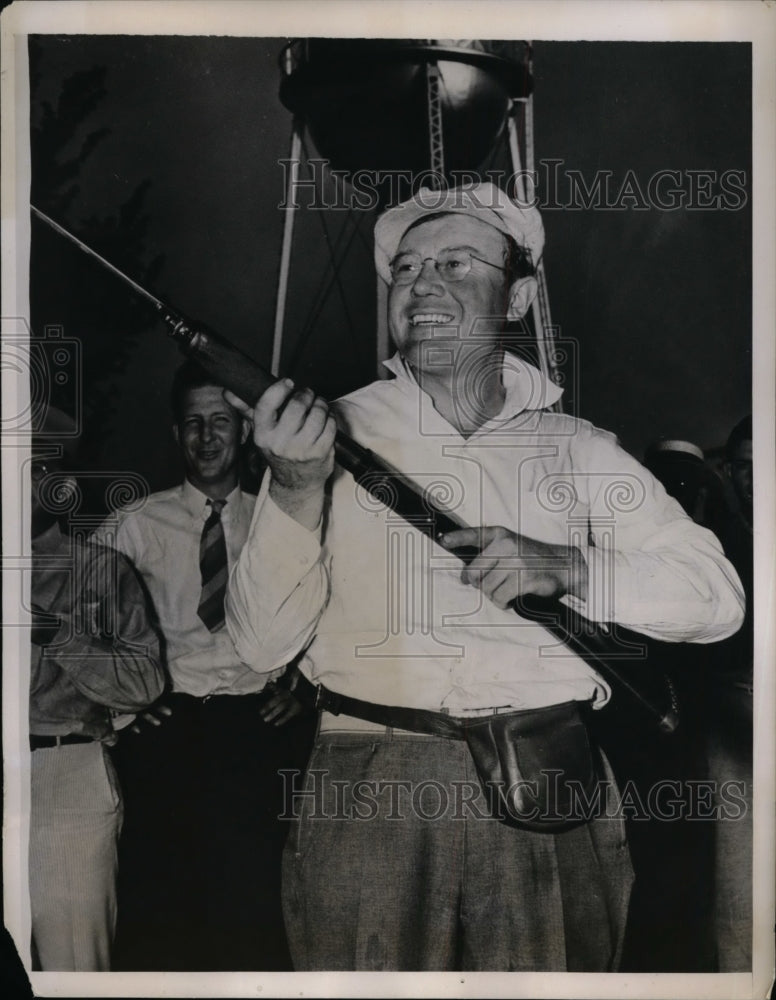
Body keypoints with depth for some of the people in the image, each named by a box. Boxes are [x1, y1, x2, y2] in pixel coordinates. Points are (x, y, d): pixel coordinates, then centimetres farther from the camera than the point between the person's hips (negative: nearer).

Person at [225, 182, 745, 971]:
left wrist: (568, 567, -15)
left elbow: (716, 596, 0)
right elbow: (262, 645, -4)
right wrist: (295, 488, -19)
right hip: (368, 802, -1)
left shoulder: (574, 448, 5)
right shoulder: (337, 431, 1)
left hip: (546, 792, 2)